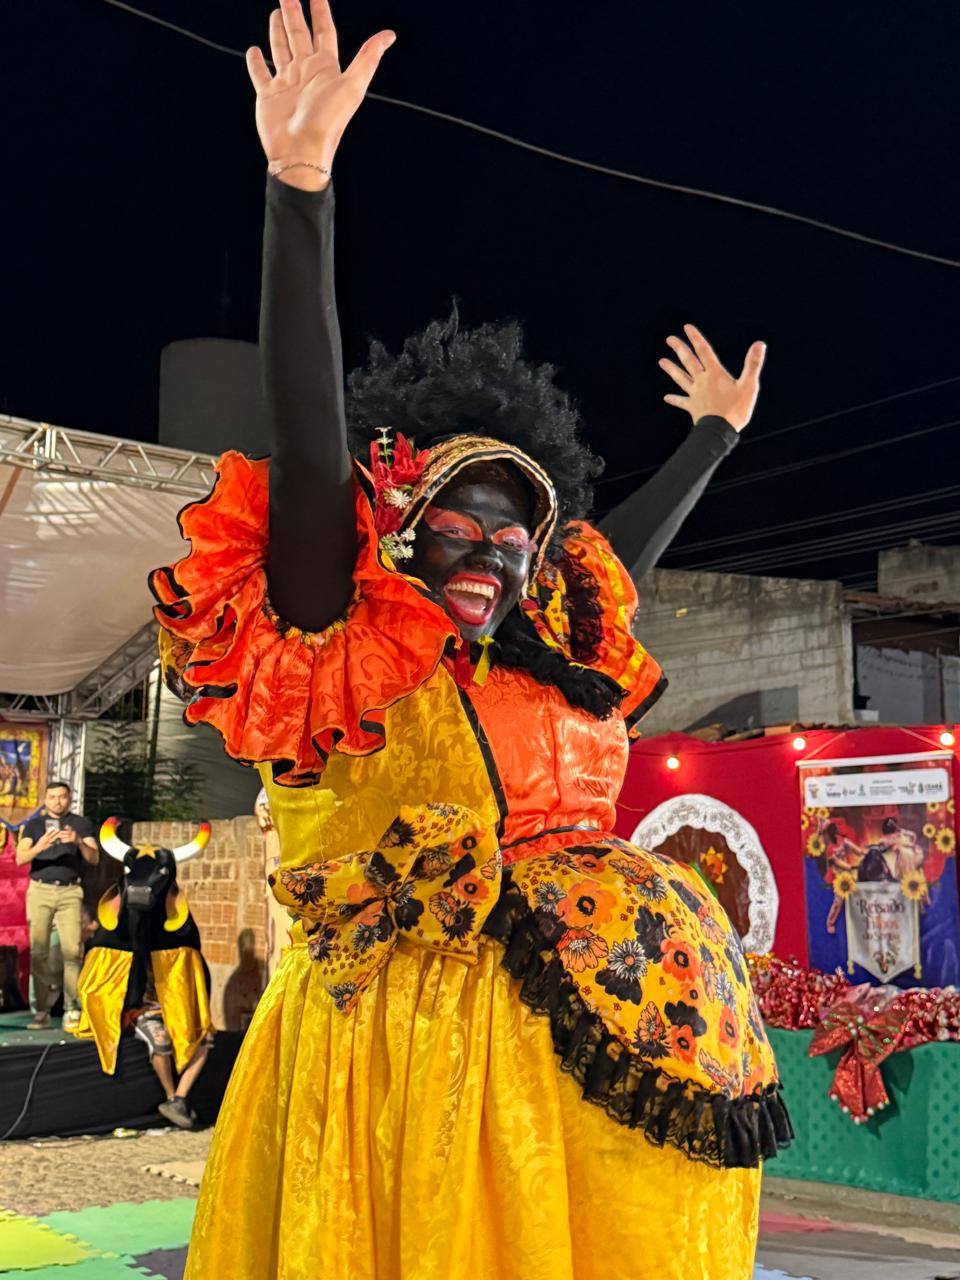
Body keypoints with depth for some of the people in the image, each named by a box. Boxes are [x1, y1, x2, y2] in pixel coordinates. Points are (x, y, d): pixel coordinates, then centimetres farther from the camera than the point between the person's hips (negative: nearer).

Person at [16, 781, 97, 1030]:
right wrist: (40, 846, -20)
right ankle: (42, 1009, 1)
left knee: (72, 950, -10)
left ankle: (72, 1010, -9)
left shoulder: (81, 823, 11)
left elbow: (94, 859, 2)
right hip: (39, 891, 1)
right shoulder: (34, 825, 13)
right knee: (38, 951, -4)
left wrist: (78, 842, -18)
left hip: (70, 892, -1)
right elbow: (20, 858, 0)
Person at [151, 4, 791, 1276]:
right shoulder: (339, 664, -4)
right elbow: (309, 452, -14)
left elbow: (620, 556, 30)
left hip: (565, 1063, 6)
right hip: (396, 1060, -5)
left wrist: (718, 431, 41)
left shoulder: (551, 675, 12)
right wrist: (301, 185, -21)